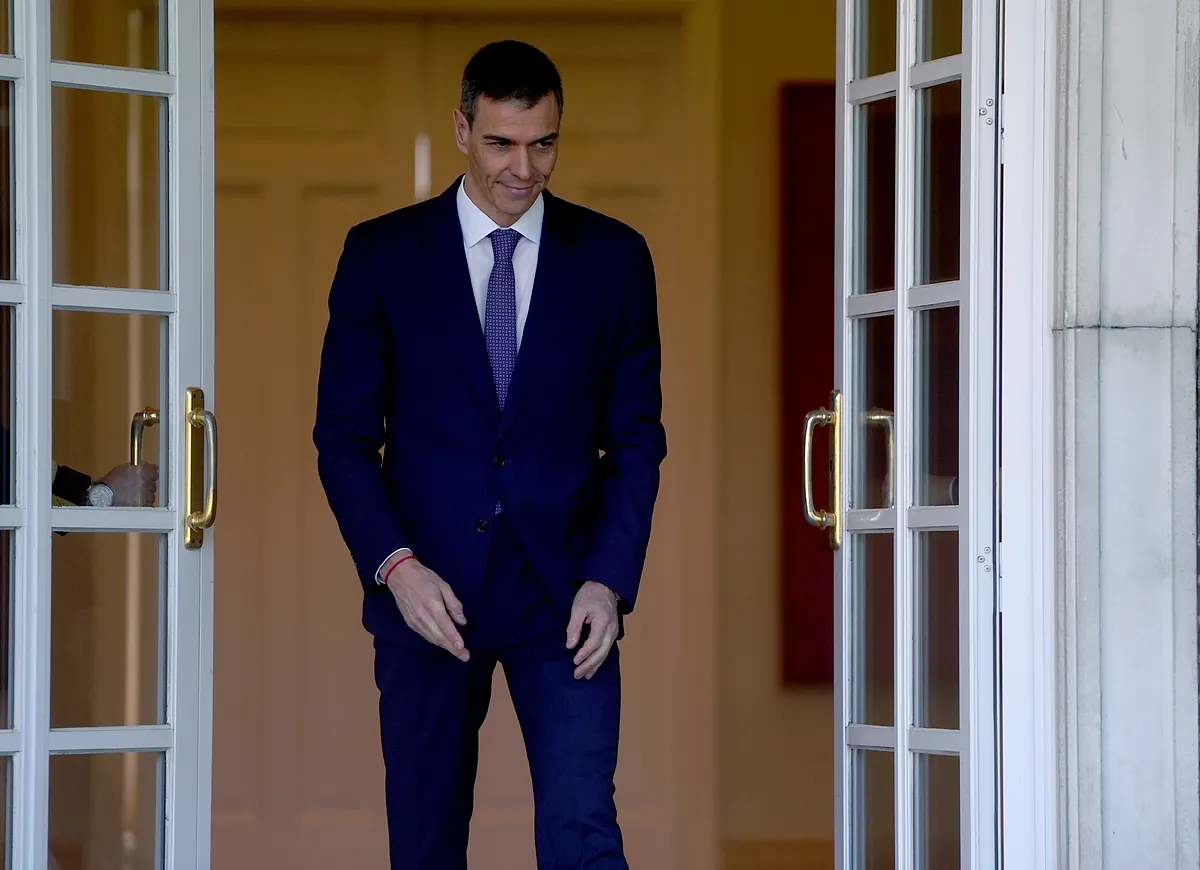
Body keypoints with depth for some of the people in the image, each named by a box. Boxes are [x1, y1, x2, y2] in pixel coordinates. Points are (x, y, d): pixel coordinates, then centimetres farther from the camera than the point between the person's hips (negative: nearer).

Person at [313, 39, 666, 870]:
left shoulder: (613, 257, 4)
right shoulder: (382, 253, 2)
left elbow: (637, 437, 5)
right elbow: (344, 435, 2)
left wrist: (609, 581, -8)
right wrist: (395, 564, -13)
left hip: (563, 592, 0)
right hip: (427, 589, 0)